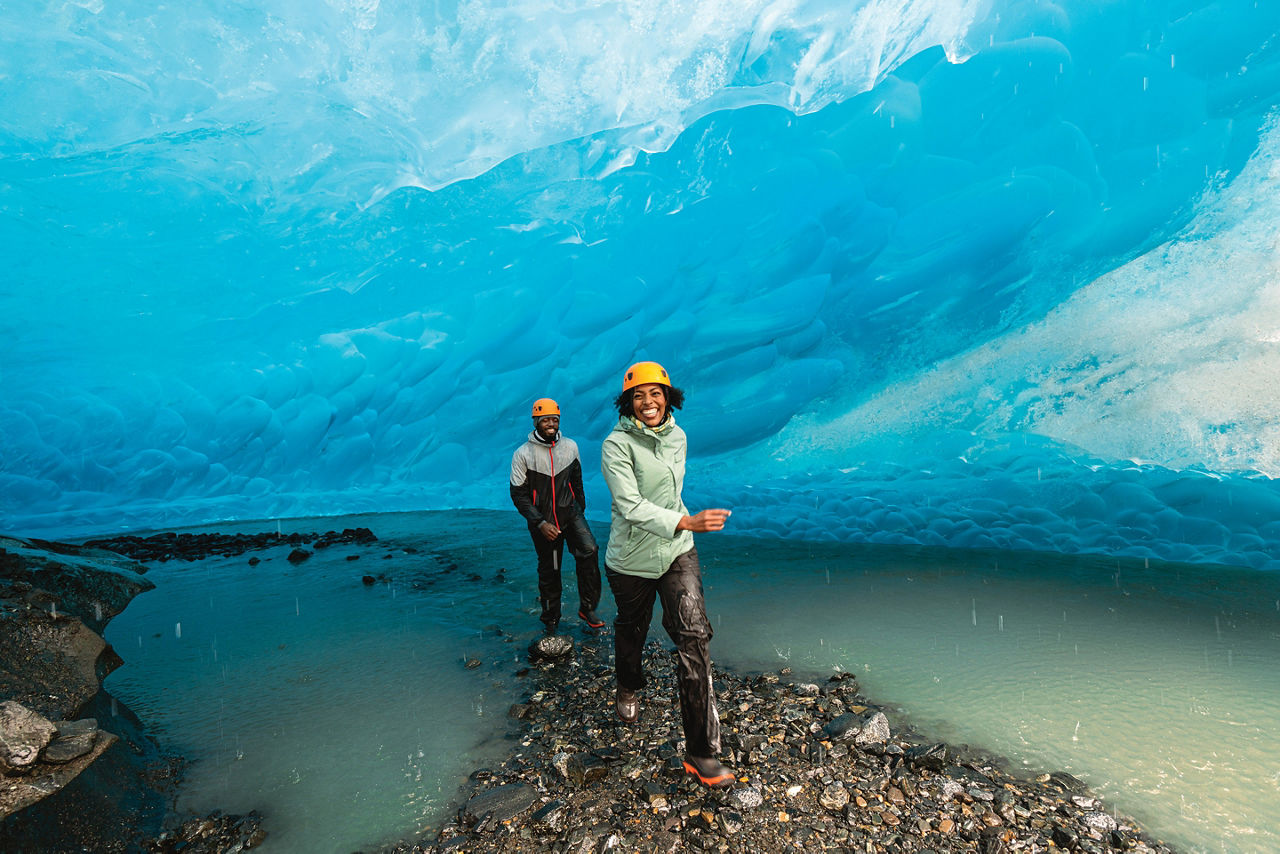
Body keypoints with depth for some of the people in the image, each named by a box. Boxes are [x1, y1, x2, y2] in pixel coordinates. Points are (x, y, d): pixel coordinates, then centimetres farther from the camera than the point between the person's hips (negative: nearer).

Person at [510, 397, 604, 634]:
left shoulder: (570, 446, -1)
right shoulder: (523, 454, -10)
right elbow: (519, 495, -8)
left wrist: (580, 509, 18)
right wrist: (540, 523, -16)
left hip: (570, 511, 2)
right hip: (543, 521, -2)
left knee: (588, 550, -20)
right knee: (549, 572, 9)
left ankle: (587, 608, -6)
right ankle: (551, 621, 29)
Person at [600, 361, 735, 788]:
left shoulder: (677, 436, 2)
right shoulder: (617, 444, -17)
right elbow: (631, 506, -28)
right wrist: (687, 522, -39)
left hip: (677, 552, 3)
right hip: (632, 559, -3)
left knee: (694, 634, -10)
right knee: (631, 629, 19)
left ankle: (701, 751, -2)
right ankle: (628, 688, 54)